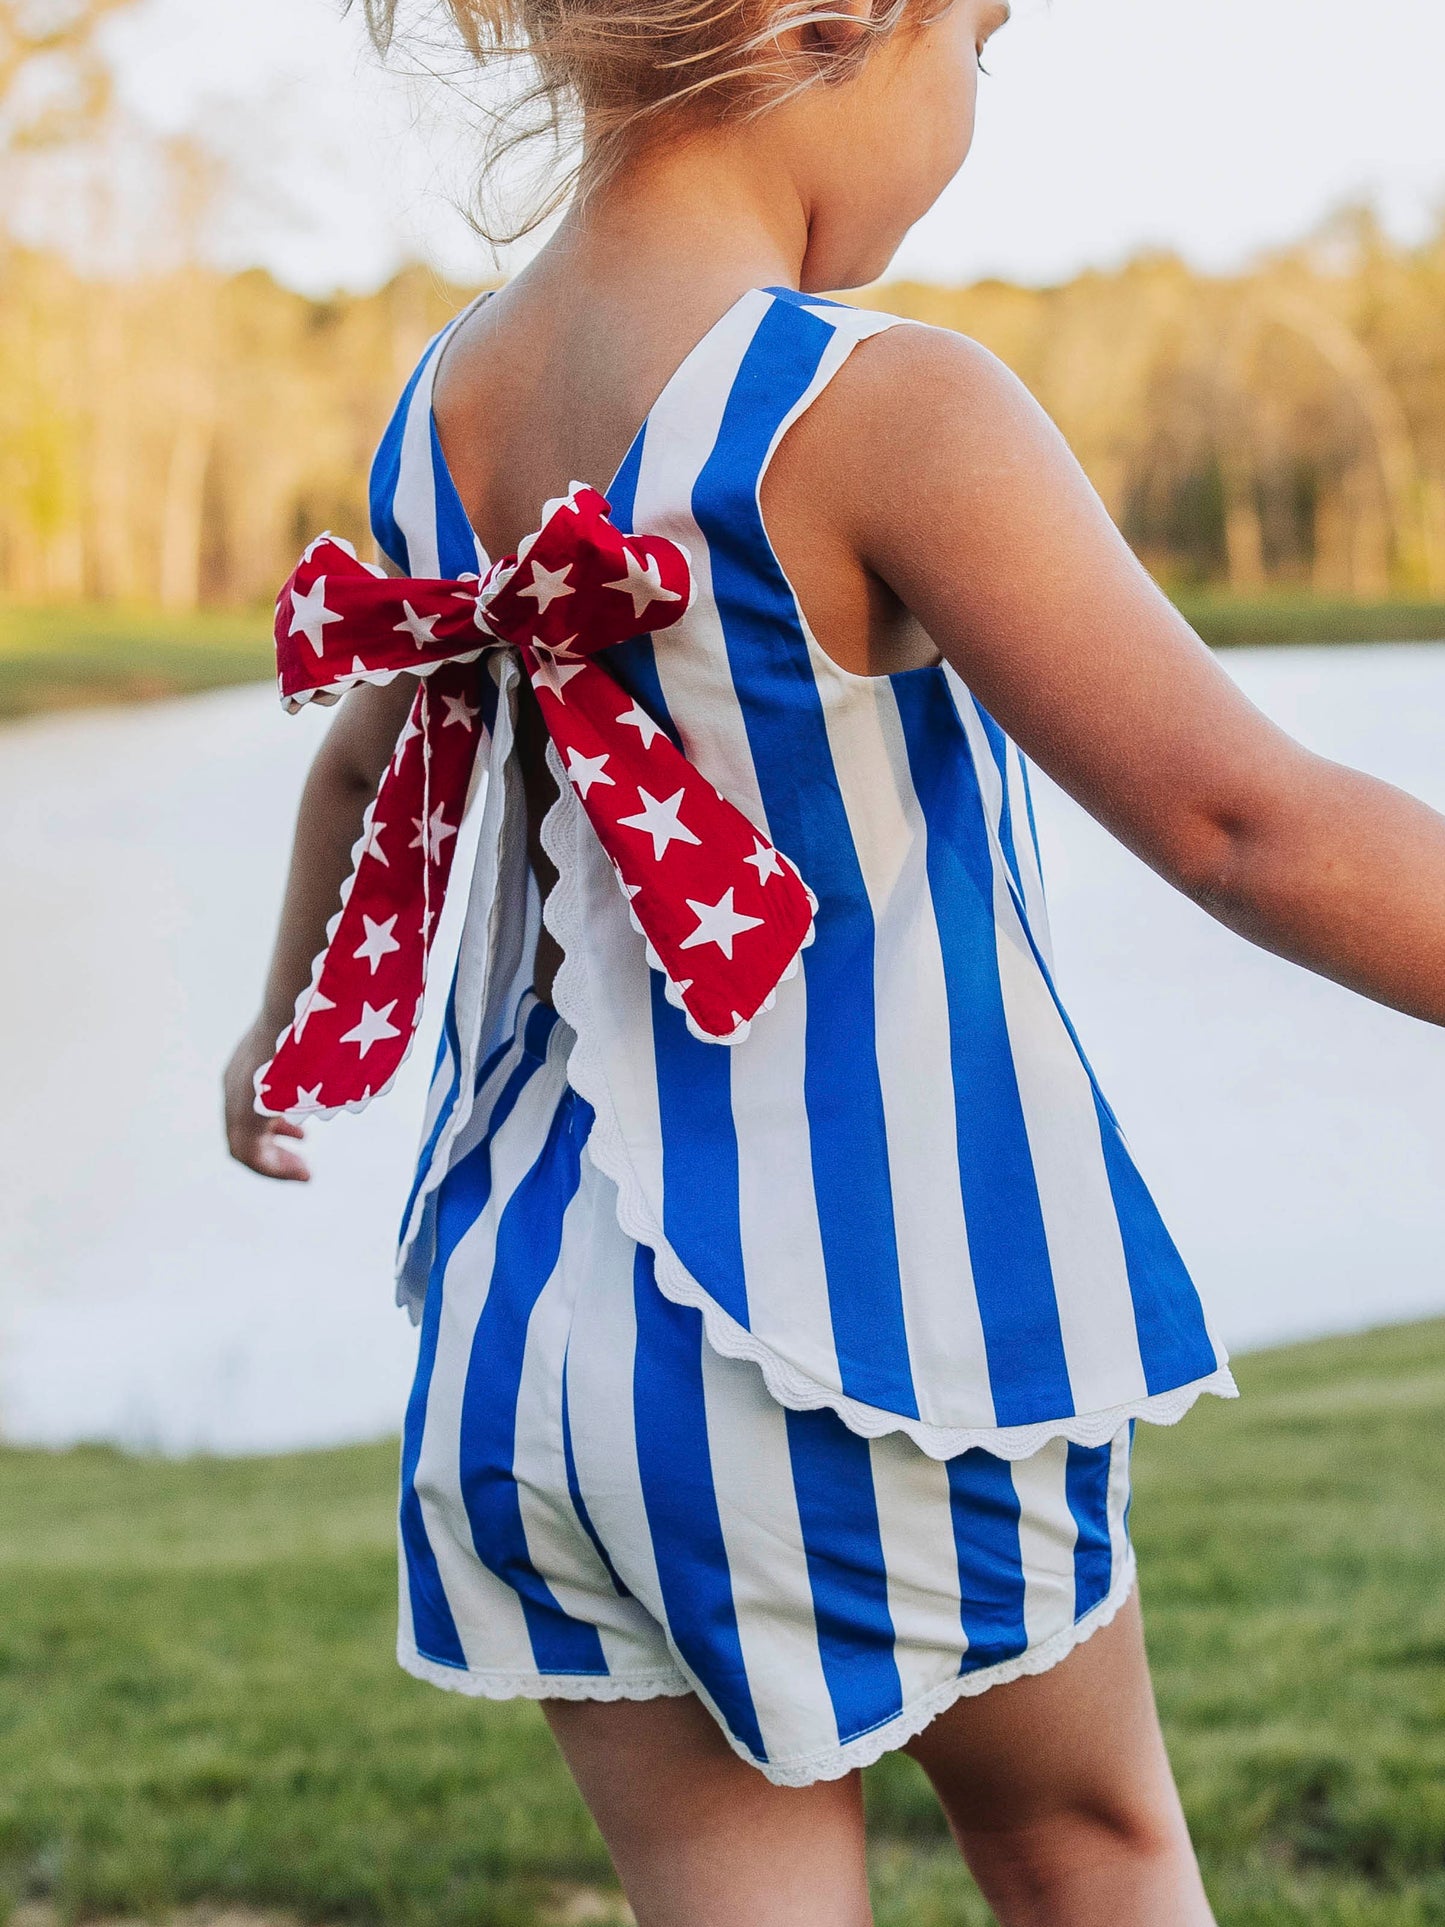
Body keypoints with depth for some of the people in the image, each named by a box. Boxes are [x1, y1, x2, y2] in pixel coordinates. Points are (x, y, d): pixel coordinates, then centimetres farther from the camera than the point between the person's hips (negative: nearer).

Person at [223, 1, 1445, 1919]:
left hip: (533, 1311, 6)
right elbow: (1237, 815, -24)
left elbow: (372, 765, 23)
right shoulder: (878, 413, -19)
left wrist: (291, 1017, 41)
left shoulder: (447, 404, 4)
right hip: (862, 1298, -6)